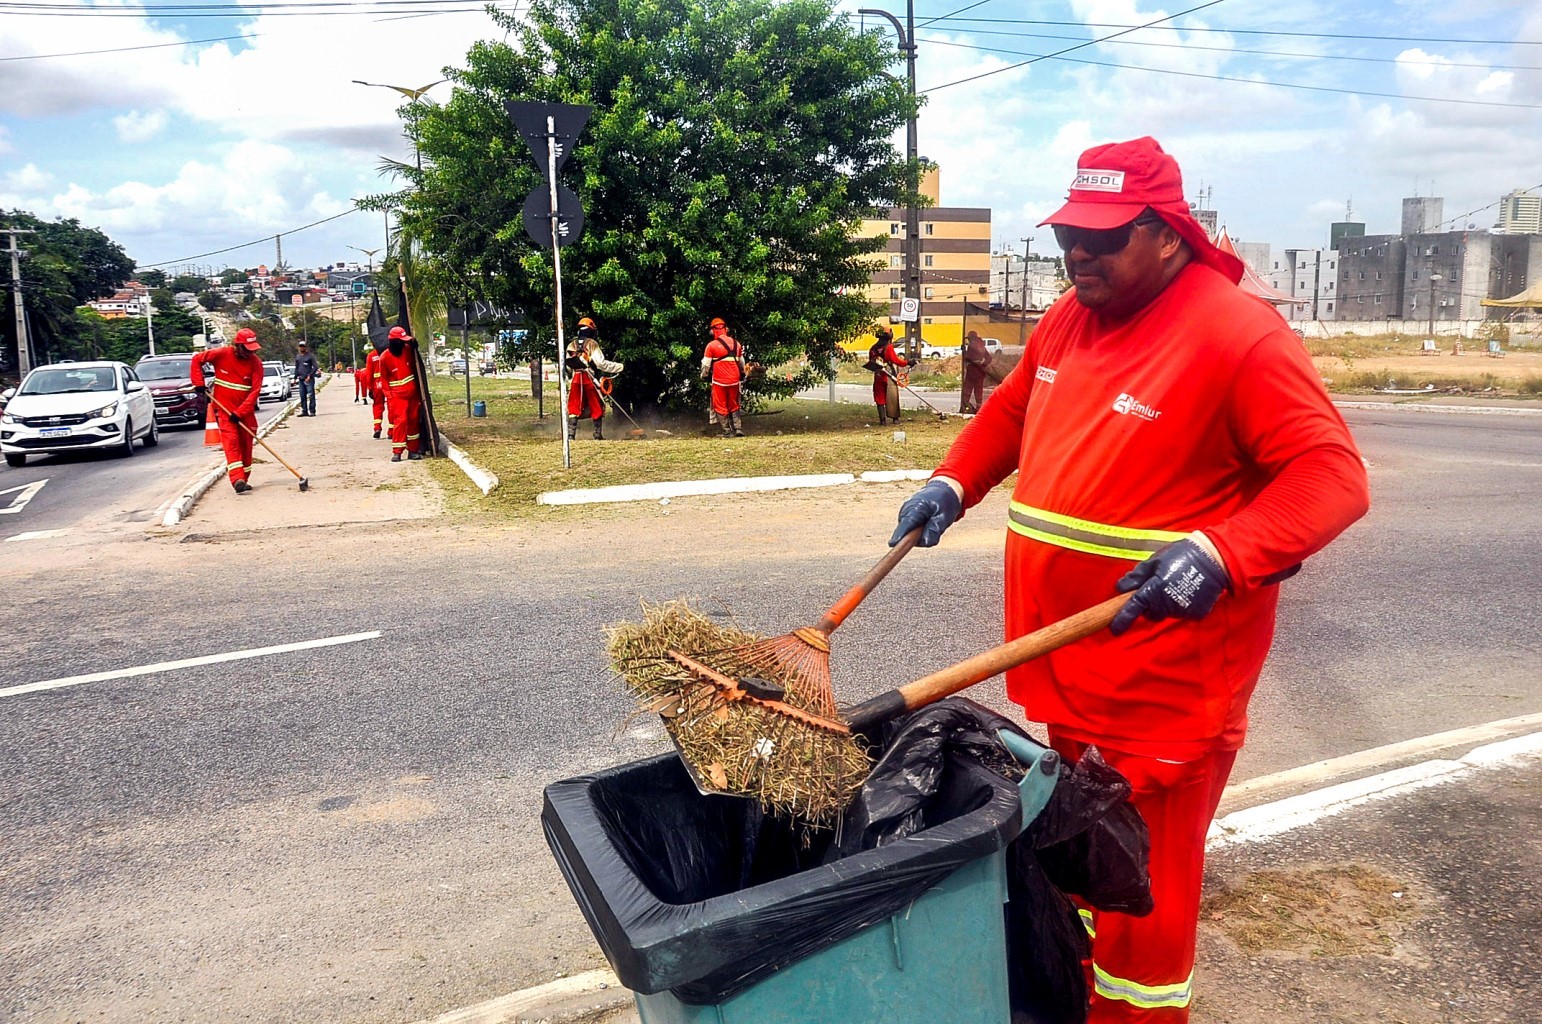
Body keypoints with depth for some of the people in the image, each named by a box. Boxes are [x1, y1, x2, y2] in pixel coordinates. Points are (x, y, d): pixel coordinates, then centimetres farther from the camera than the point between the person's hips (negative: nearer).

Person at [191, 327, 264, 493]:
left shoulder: (256, 363, -9)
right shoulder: (222, 354, -12)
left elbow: (255, 391, -13)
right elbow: (197, 359, 2)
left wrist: (240, 412, -19)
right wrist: (199, 383, -5)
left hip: (245, 409, 2)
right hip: (224, 407, -2)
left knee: (246, 443, 7)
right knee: (231, 440, -15)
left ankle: (244, 479, 20)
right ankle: (237, 479, -26)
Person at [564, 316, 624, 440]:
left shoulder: (571, 345, 11)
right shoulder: (592, 343, -4)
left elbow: (568, 366, 12)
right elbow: (601, 363, -12)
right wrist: (620, 367, -7)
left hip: (575, 379, 4)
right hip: (590, 380, -4)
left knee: (574, 408, 5)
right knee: (597, 408, 7)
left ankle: (570, 435, -4)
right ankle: (598, 435, 8)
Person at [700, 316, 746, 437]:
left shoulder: (711, 345, -8)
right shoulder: (736, 344, 6)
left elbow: (706, 364, -3)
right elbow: (742, 363, 17)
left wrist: (704, 376, 15)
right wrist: (742, 376, 32)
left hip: (719, 381, -4)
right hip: (734, 381, 4)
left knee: (721, 407, 5)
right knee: (734, 406, 16)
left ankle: (727, 432, 4)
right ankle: (738, 428, 5)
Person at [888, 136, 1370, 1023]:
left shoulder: (1238, 335, -15)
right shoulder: (1068, 320, 9)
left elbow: (1333, 476, -19)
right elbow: (1011, 411, 24)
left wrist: (1221, 555, -33)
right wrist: (953, 485, 10)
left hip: (1162, 683, -7)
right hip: (1061, 668, 8)